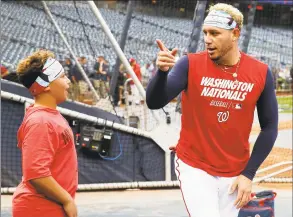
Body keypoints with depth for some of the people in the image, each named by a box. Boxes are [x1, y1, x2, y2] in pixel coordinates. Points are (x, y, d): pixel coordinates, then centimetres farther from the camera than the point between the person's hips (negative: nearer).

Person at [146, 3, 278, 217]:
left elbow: (269, 128, 1)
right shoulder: (190, 65, -10)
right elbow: (154, 102, -20)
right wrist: (162, 71, -39)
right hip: (195, 169, -2)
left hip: (235, 174, 2)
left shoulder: (261, 73, -6)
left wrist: (248, 174, -3)